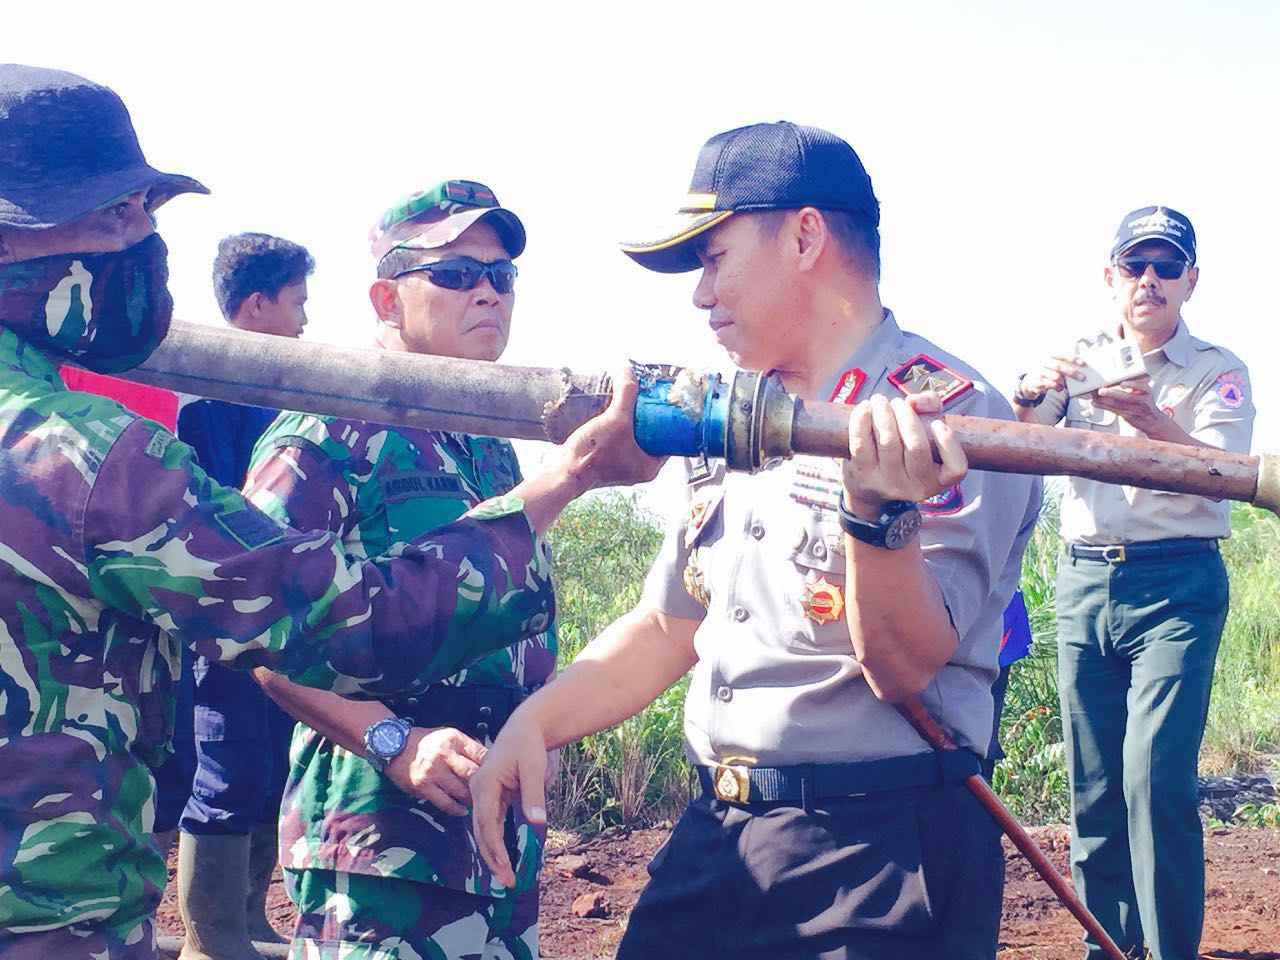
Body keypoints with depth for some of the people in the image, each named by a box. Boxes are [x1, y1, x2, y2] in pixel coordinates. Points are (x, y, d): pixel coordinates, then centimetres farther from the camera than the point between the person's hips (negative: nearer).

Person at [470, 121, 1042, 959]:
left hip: (876, 858, -6)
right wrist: (536, 721, 1)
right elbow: (667, 628, 15)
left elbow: (907, 670, -20)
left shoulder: (951, 415, -13)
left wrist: (881, 511, -37)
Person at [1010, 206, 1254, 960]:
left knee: (1156, 777, -14)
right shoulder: (1084, 362, 12)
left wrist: (1147, 416, -32)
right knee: (1094, 783, 6)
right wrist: (1034, 394, -24)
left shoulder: (1218, 370, 3)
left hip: (1177, 585, -3)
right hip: (1085, 581, 4)